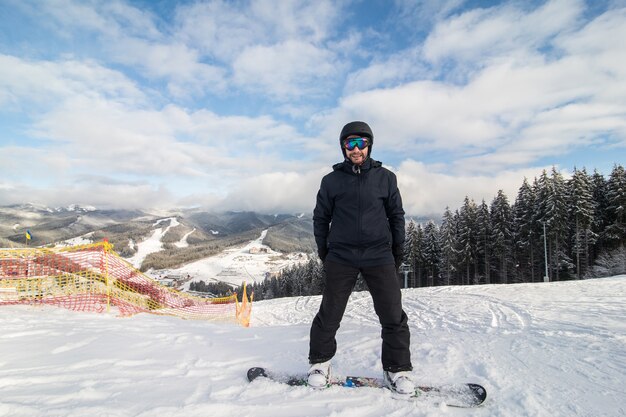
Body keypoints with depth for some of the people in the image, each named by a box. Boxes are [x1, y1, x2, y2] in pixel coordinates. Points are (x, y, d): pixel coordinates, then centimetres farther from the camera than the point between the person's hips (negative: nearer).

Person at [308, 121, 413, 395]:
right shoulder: (332, 180, 4)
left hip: (379, 256, 1)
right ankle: (319, 362, 24)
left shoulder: (385, 177, 5)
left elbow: (396, 215, 11)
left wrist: (398, 250, 9)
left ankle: (397, 369, 18)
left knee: (393, 315, 1)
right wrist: (323, 252, 9)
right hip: (341, 257, 0)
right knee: (329, 315, 4)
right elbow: (320, 217, 10)